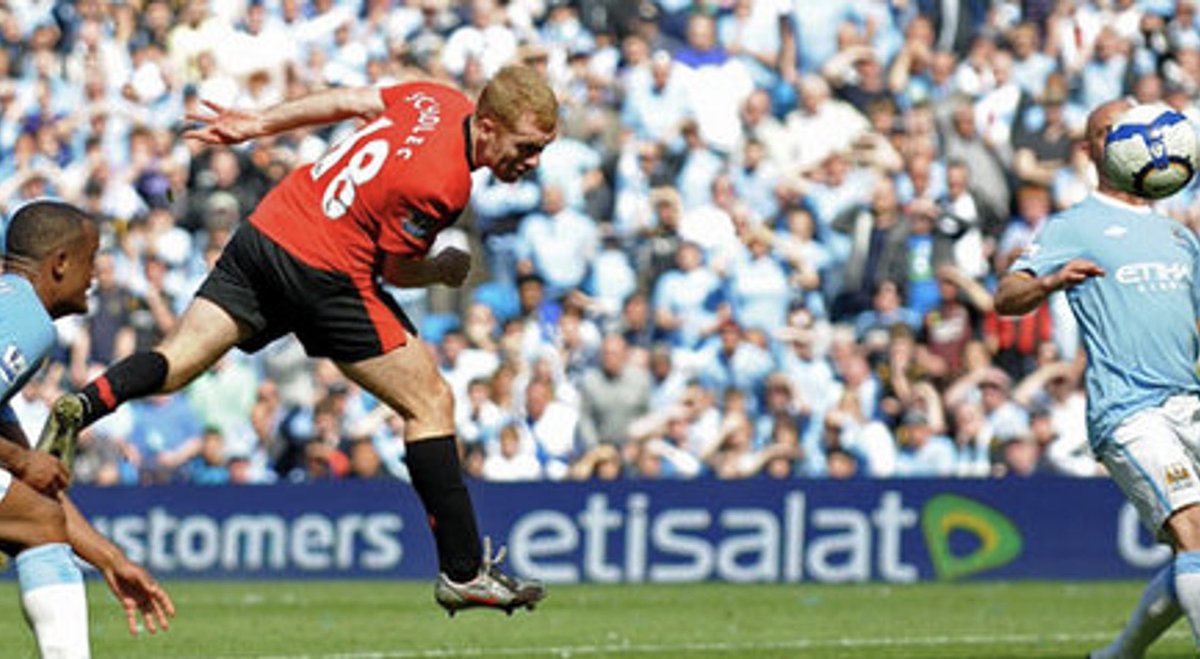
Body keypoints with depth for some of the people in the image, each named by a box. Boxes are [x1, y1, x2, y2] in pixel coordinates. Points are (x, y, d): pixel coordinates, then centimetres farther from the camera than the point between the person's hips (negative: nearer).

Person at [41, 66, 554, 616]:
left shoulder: (440, 100, 3)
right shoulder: (443, 185, -20)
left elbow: (351, 100, 15)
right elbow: (396, 269, -9)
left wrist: (258, 123, 26)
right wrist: (445, 270, 12)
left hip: (265, 227, 8)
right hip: (326, 275, -8)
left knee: (173, 363, 6)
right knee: (429, 403, 3)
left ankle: (82, 406, -21)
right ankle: (463, 573, 6)